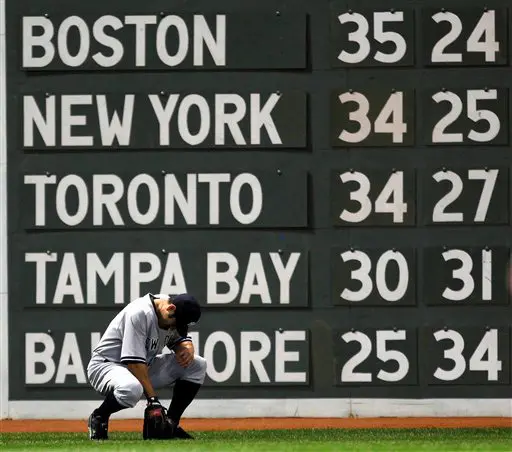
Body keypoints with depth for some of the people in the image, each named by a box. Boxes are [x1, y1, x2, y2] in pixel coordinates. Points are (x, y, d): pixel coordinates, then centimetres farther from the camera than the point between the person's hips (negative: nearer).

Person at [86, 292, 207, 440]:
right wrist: (152, 399, -32)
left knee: (197, 365, -3)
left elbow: (181, 338, 13)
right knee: (131, 389, -43)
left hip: (144, 366, 9)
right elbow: (134, 362, -31)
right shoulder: (140, 313, -28)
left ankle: (170, 423, 2)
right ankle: (98, 417, -12)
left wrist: (187, 348, -13)